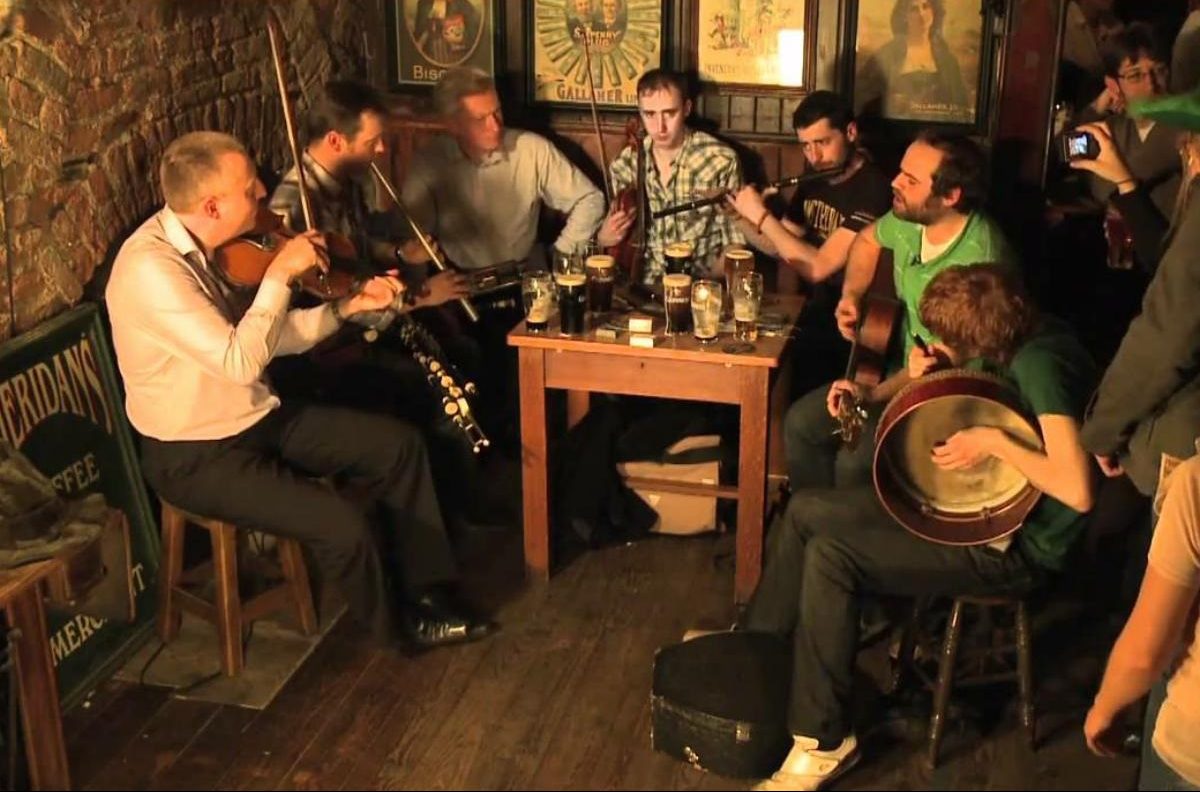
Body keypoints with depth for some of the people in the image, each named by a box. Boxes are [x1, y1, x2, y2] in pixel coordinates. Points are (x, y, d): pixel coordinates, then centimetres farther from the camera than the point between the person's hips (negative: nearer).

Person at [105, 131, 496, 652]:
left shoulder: (202, 243, 0)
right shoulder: (150, 268, -27)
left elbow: (272, 337, 6)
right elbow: (242, 362, -32)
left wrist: (349, 307, -5)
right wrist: (279, 274, -25)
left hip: (257, 418, 9)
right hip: (195, 457, -9)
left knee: (398, 444, 4)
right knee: (341, 525, -24)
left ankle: (430, 593, 15)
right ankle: (395, 628, 7)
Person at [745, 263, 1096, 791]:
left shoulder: (1040, 363, -28)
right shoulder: (1005, 340, -1)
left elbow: (1077, 490, -36)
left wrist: (996, 441, -28)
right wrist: (919, 375, -5)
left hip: (1014, 544, -10)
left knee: (830, 555, -22)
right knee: (806, 511, 8)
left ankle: (823, 742, -9)